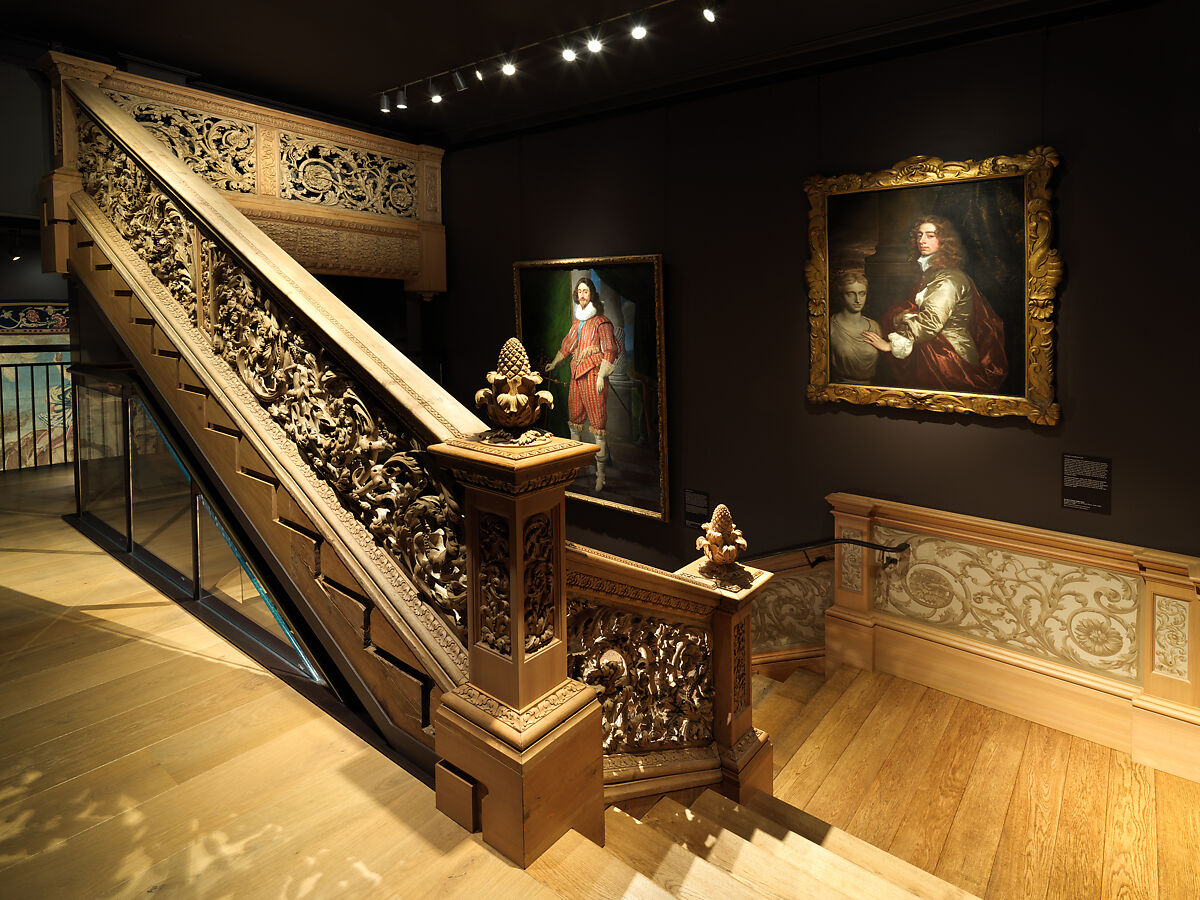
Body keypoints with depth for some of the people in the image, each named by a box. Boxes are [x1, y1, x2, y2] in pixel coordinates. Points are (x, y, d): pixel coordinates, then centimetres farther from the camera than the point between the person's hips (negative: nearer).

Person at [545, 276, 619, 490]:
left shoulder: (601, 321, -5)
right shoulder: (578, 321, 18)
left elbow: (610, 351, -9)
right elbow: (567, 344, 30)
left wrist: (601, 376, -15)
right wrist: (553, 364, 38)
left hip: (593, 375, -8)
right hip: (577, 375, 8)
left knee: (598, 422, -8)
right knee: (574, 418, 13)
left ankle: (600, 473, -6)